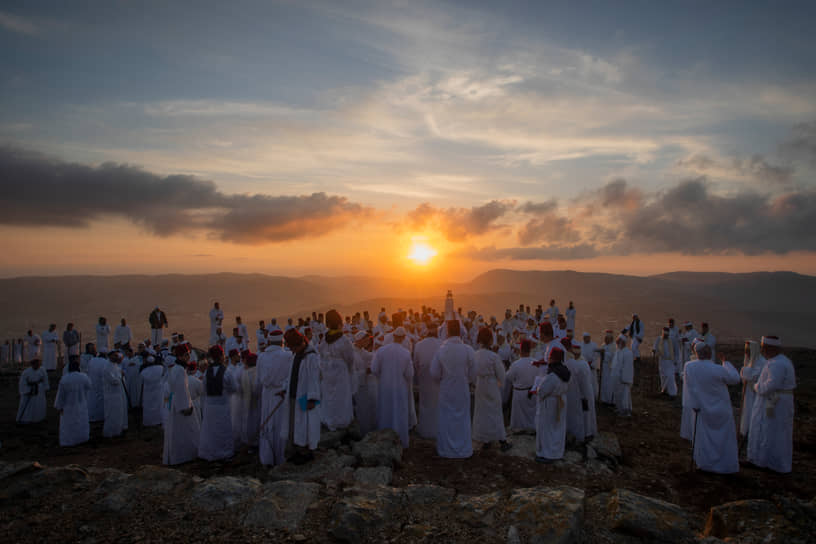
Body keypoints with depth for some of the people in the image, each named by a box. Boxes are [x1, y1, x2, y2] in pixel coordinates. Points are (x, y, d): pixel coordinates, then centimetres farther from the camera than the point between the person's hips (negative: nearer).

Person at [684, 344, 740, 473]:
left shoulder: (689, 367, -17)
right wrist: (725, 362, 1)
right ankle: (726, 465, 26)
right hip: (721, 410, -2)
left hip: (703, 408, 3)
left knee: (705, 437, 19)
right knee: (725, 437, 16)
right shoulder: (718, 370, -27)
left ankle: (705, 463, 27)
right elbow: (735, 379, -8)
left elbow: (687, 385, -4)